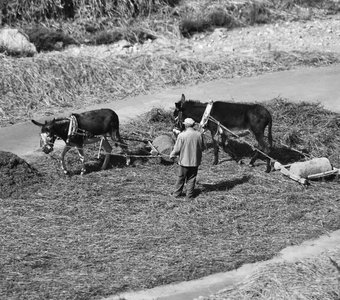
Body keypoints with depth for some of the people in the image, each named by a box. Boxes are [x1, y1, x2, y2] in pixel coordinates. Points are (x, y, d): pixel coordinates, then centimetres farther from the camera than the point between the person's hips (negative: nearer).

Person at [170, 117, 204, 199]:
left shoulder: (181, 135, -16)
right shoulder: (199, 135, -6)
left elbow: (177, 149, -10)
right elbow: (201, 148, 4)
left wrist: (172, 155, 9)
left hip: (184, 161, -2)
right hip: (195, 161, 2)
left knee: (181, 178, 13)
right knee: (191, 179, 12)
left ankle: (177, 193, 24)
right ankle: (190, 195, 16)